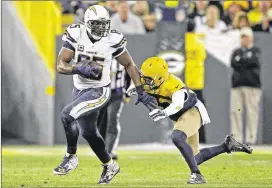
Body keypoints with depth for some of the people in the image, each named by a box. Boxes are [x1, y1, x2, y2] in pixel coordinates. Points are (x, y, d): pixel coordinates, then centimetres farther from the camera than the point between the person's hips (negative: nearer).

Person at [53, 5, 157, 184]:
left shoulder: (112, 40, -15)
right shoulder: (76, 36, -11)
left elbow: (130, 65, -1)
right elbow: (61, 66, -13)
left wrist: (141, 92, -3)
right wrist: (80, 69, -32)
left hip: (98, 91, -4)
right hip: (79, 89, 4)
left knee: (67, 115, -25)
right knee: (89, 132, 14)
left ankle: (71, 157, -5)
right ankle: (110, 166, 35)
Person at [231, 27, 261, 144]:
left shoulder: (256, 51, 9)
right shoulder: (237, 51, 19)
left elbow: (253, 61, -9)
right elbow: (233, 63, 1)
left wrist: (240, 60, 1)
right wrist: (245, 63, -8)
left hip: (252, 86, -3)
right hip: (237, 85, 4)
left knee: (252, 111, -8)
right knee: (235, 111, -3)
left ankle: (251, 138, -6)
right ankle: (236, 138, -1)